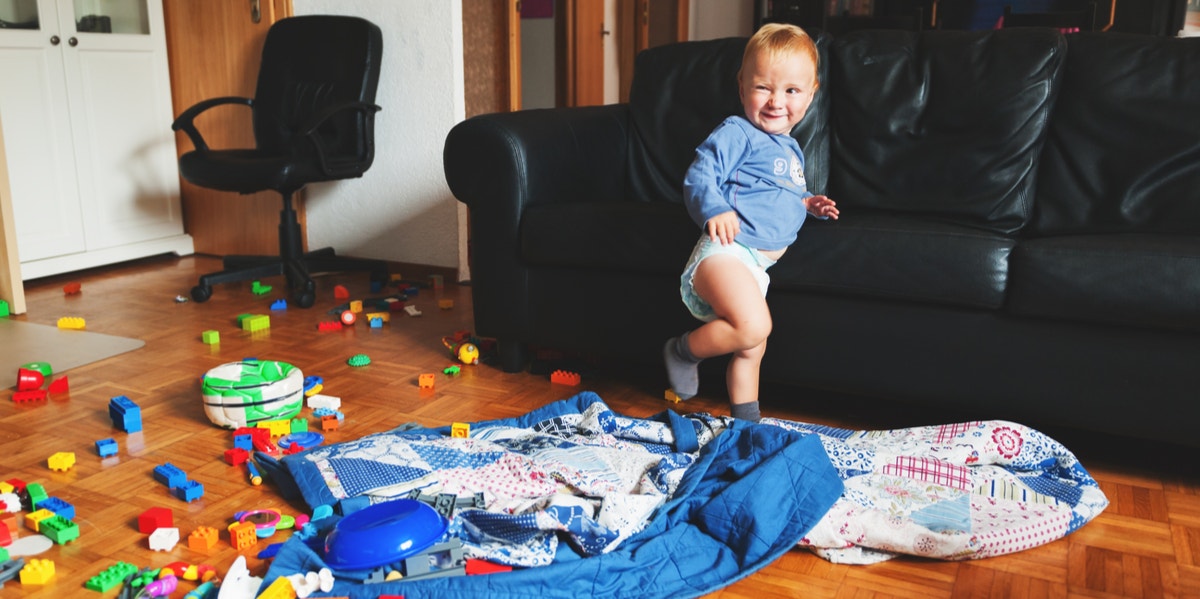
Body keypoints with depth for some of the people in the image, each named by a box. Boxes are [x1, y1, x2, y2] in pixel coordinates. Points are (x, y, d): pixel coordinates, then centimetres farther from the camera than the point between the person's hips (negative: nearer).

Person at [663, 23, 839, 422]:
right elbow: (699, 176, -17)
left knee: (752, 349, 20)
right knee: (753, 326, -30)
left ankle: (745, 420, 37)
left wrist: (805, 204, 19)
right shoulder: (737, 132, -7)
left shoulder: (790, 148, 23)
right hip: (728, 250, -10)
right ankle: (684, 351, -6)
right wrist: (715, 209, -35)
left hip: (757, 263, 10)